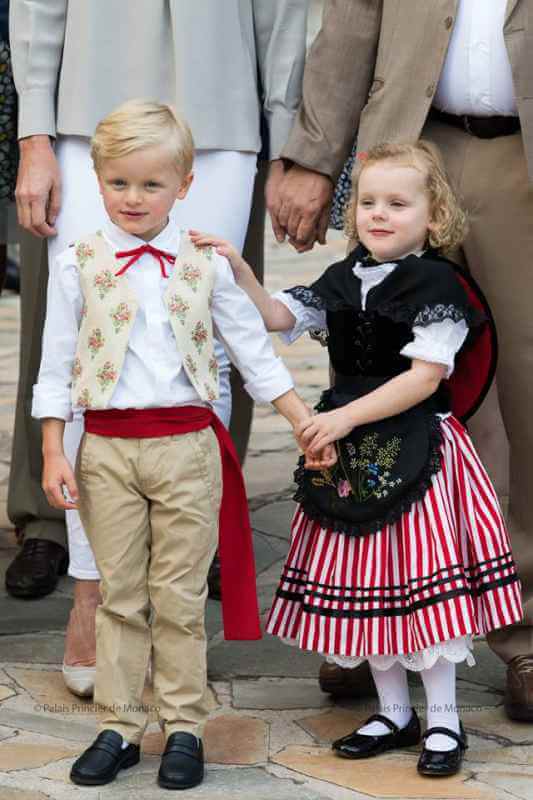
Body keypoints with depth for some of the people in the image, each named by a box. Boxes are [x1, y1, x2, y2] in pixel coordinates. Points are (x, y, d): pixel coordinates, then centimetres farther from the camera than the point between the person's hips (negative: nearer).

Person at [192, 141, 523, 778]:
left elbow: (425, 376, -17)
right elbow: (277, 316, 9)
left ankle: (443, 719, 10)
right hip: (351, 456, 6)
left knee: (422, 579, -3)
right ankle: (394, 712, 25)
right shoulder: (343, 280, 8)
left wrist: (347, 417, -20)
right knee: (365, 583, 11)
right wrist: (238, 271, -8)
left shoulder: (435, 285, -11)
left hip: (415, 449, -6)